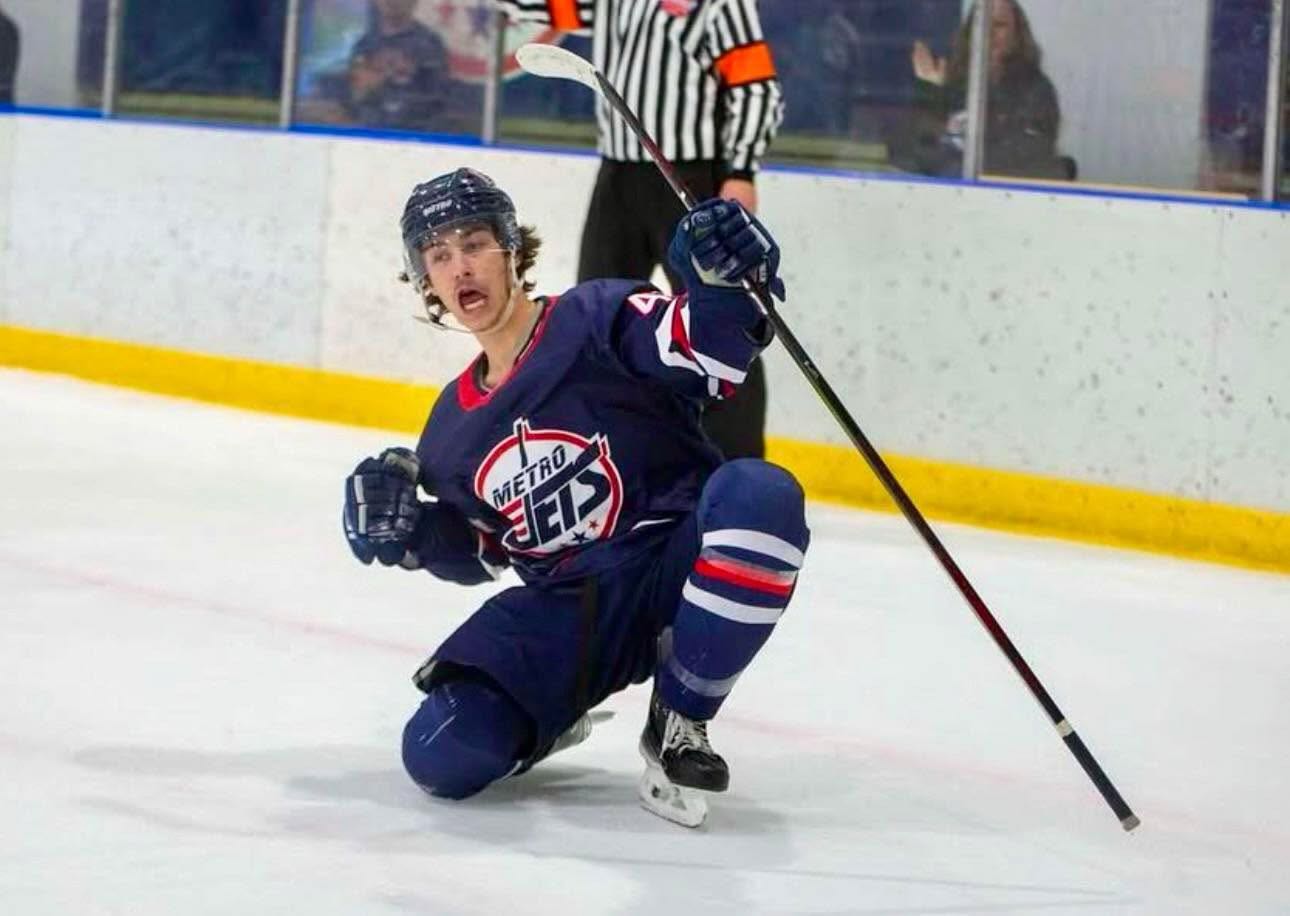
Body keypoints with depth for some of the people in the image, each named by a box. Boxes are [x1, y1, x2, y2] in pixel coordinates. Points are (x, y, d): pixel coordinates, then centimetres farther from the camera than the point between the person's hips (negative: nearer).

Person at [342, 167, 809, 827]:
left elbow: (710, 355, -19)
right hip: (564, 616, 4)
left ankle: (678, 722, -19)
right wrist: (411, 532, 5)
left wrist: (720, 286, -40)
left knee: (759, 495, -38)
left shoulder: (597, 321, -5)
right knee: (441, 756, -19)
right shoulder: (450, 429, 15)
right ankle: (547, 718, 19)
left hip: (673, 572, -4)